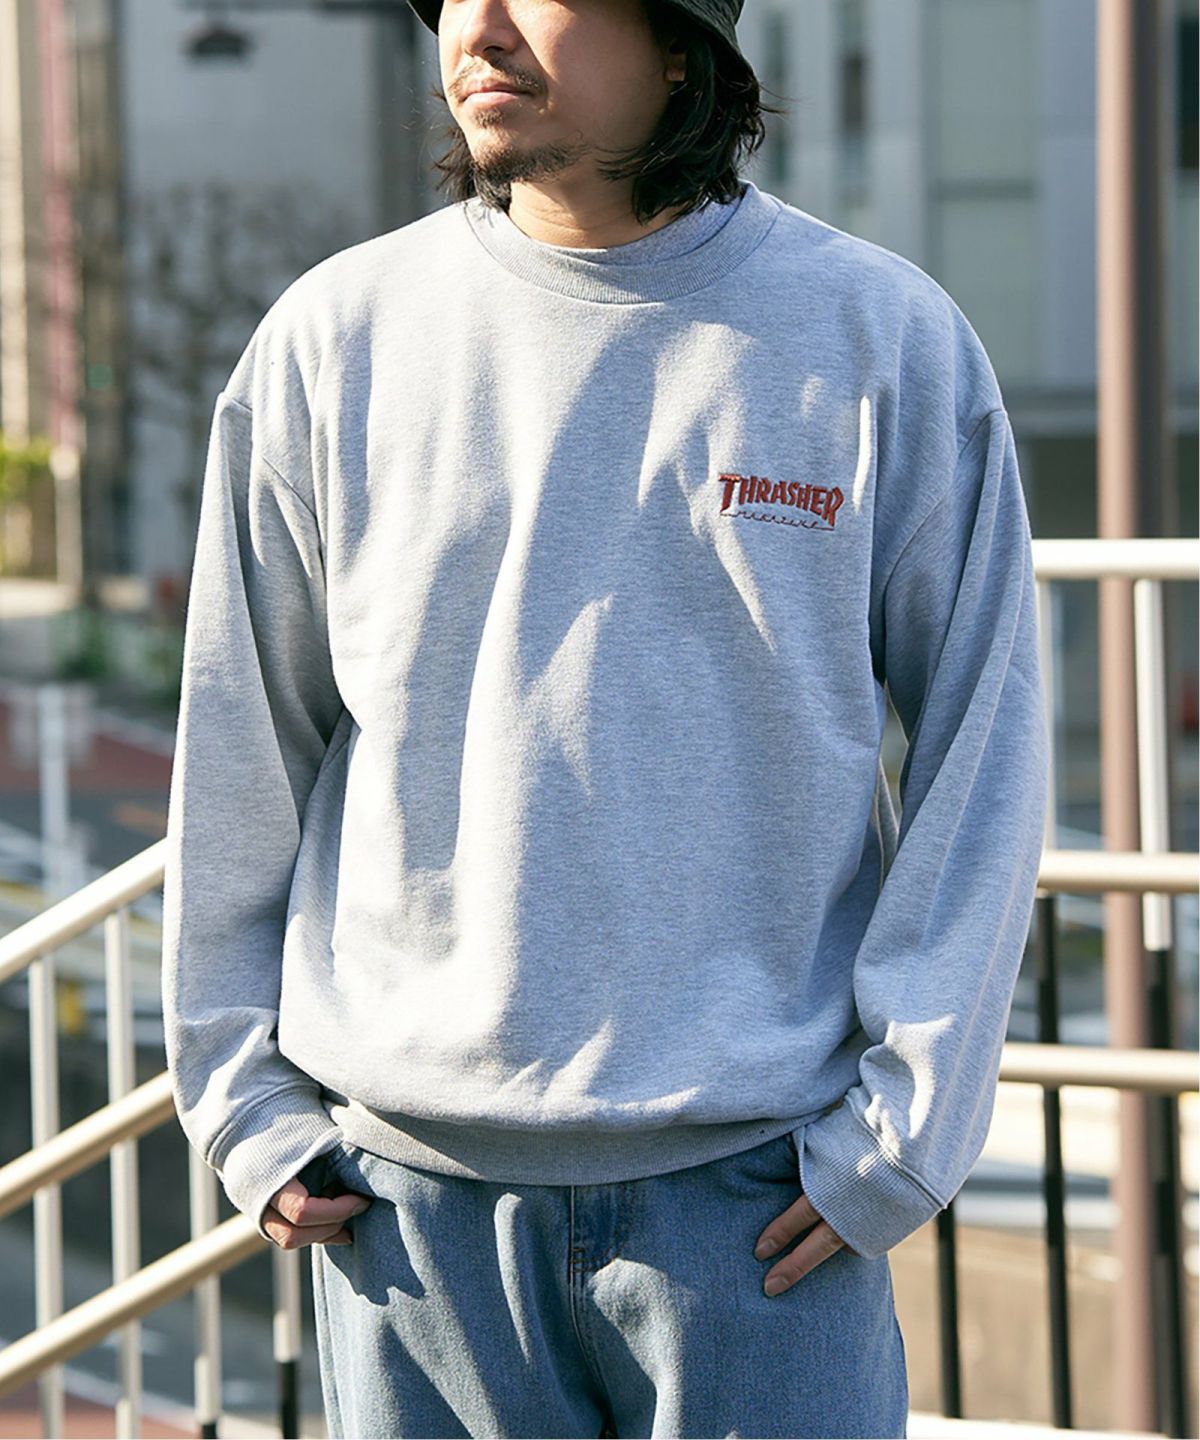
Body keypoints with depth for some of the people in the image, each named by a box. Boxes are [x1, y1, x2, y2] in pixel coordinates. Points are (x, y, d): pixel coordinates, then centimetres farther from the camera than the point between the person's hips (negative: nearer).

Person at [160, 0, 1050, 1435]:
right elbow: (239, 758, 9)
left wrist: (904, 1123, -4)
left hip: (753, 1183, -1)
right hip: (409, 1184, 1)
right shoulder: (332, 342, 2)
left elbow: (980, 745, 1)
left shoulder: (886, 340, -1)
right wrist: (245, 1099, 5)